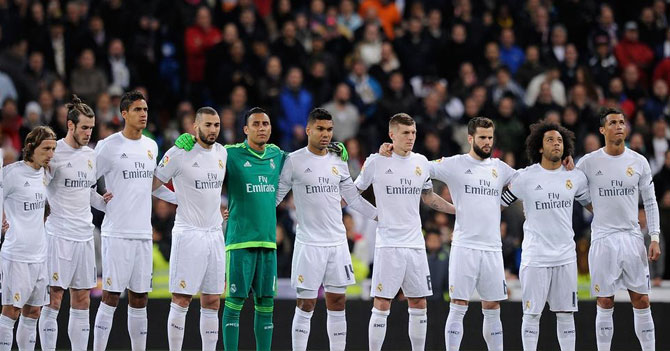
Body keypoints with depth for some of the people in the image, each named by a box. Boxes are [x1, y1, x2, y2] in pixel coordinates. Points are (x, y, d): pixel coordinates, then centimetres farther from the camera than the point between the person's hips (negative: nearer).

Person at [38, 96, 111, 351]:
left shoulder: (91, 155, 12)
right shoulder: (53, 153, -9)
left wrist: (105, 202, 7)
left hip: (84, 236, 7)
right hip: (58, 235, -7)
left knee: (82, 302, 8)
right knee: (53, 300, -5)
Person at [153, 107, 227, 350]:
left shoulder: (222, 152, 10)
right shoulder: (179, 154, -8)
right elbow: (152, 184, -3)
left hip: (215, 234, 6)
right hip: (188, 234, -6)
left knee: (212, 303, 7)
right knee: (181, 302, -4)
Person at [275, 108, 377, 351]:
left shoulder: (338, 163, 10)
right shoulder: (294, 161, -4)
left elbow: (354, 198, 20)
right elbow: (276, 196, 2)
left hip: (338, 242, 5)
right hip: (309, 243, -5)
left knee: (337, 304, 6)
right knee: (306, 305, -3)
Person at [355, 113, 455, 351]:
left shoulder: (421, 162, 10)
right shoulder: (377, 162, -3)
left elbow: (428, 197, 23)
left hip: (415, 243, 5)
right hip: (388, 244, -5)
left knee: (419, 304, 7)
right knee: (382, 305, -6)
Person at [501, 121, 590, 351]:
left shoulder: (575, 176, 6)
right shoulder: (525, 177, -4)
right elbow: (498, 204, 5)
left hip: (566, 256, 3)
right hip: (535, 258, -3)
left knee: (566, 314, 6)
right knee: (532, 314, 1)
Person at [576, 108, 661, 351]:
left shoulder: (639, 162, 4)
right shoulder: (589, 162, -2)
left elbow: (650, 202, 8)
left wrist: (654, 237, 1)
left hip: (633, 238, 2)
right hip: (603, 239, -2)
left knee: (642, 302, 3)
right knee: (605, 305, 1)